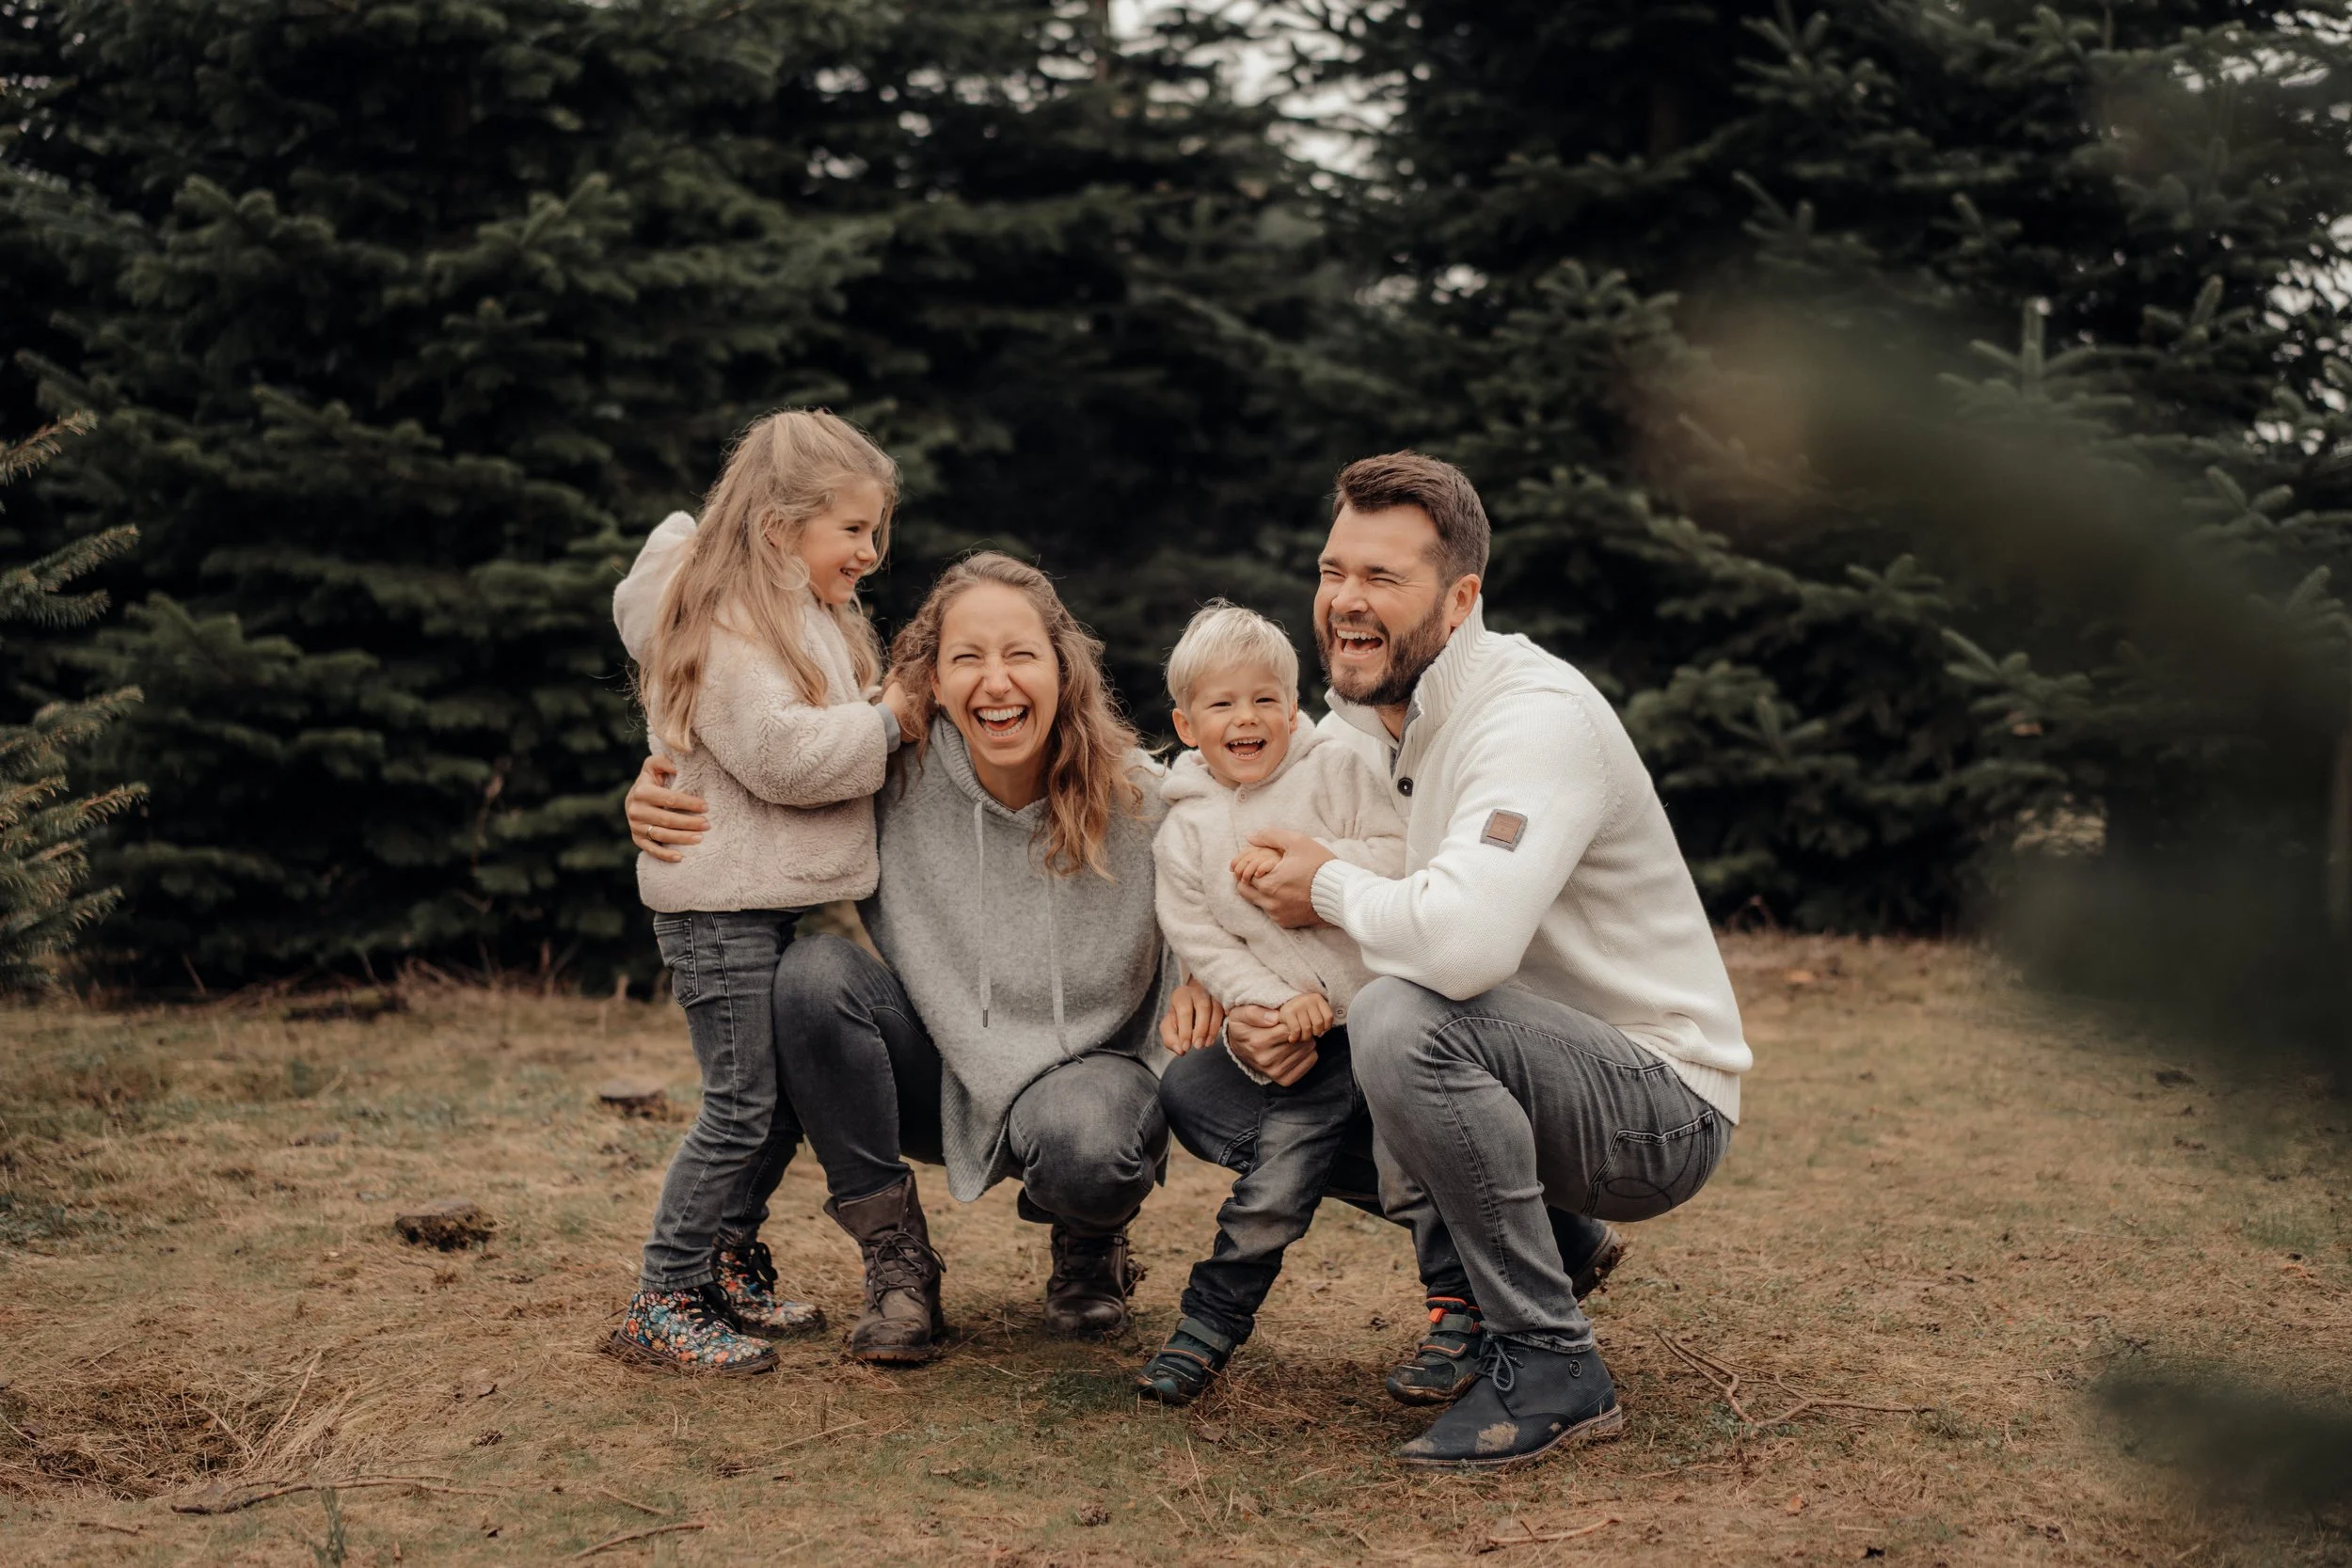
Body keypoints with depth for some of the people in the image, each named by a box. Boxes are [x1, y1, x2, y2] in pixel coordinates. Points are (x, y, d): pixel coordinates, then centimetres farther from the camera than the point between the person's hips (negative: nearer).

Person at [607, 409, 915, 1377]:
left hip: (792, 898, 10)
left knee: (778, 1095, 14)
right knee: (741, 1105, -8)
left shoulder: (817, 620, 16)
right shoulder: (725, 627, -16)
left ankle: (732, 1267, 27)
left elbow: (835, 743, 25)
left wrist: (887, 721, 7)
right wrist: (887, 722, -15)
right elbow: (777, 753, -25)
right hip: (721, 904, -10)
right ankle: (661, 1306, 0)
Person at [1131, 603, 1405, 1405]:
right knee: (1272, 1191, -7)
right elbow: (1202, 943, 0)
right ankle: (1208, 1327, 9)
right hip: (1309, 1038, 1)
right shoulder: (1183, 833, 4)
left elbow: (1401, 858, -8)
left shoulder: (1336, 771, 0)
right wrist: (1277, 1005, -13)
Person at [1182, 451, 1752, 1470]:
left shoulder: (1538, 717, -22)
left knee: (1403, 1017, -33)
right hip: (1527, 1079, 9)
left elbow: (1464, 939, -39)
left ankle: (1552, 1368, -17)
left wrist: (1329, 888, -19)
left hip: (1660, 1107, -9)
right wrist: (1244, 1007, -10)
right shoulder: (1351, 728, 5)